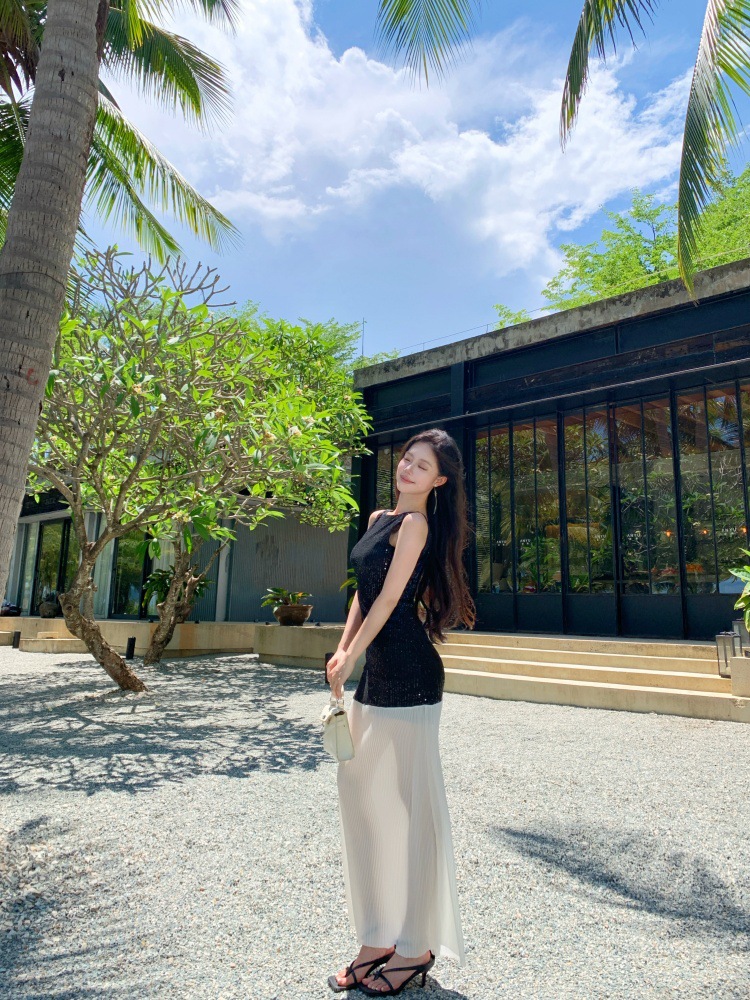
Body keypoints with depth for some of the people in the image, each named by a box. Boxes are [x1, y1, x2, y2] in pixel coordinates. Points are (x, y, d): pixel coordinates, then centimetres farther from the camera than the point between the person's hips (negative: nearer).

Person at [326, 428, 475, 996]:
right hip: (376, 679, 9)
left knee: (409, 806, 2)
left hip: (408, 678, -9)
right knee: (366, 801, 14)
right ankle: (379, 939, 30)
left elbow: (390, 597, -12)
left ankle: (418, 948, 20)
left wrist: (351, 657, -7)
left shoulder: (416, 523, -9)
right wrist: (344, 651, 8)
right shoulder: (380, 519, 16)